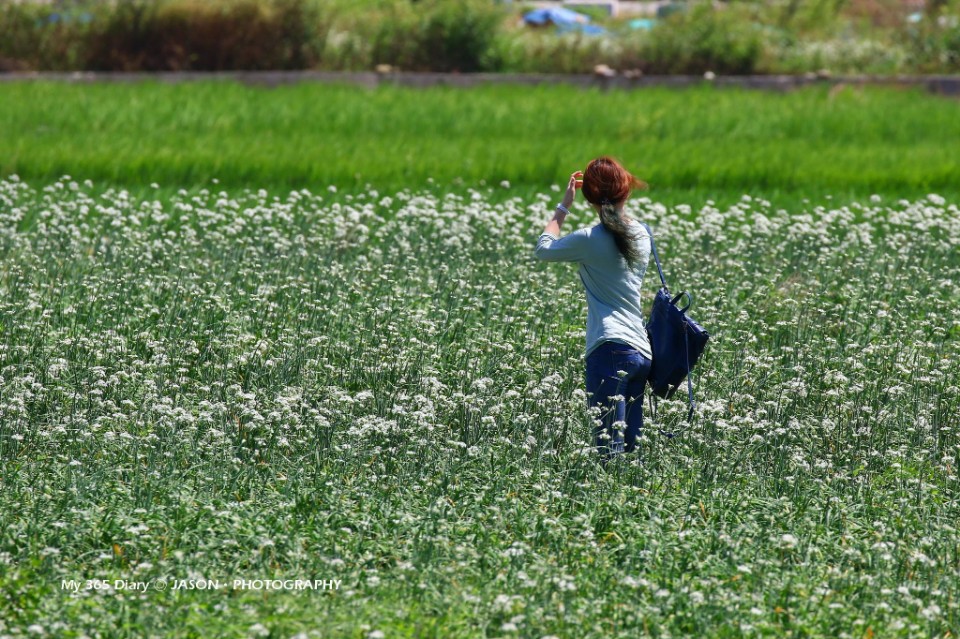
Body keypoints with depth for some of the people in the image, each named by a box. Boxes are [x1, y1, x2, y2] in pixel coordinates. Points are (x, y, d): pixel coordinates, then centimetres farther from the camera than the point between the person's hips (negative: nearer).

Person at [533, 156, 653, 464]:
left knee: (611, 450, -13)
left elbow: (543, 248, 9)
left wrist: (564, 205, 16)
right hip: (642, 351, 7)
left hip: (611, 349, -7)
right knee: (632, 445, 8)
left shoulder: (590, 240, -7)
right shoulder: (641, 234, 10)